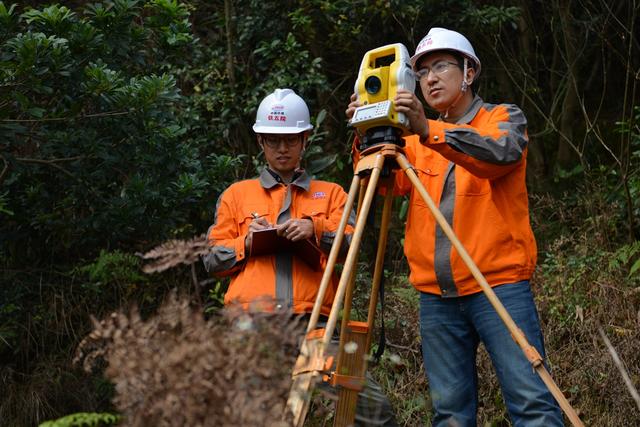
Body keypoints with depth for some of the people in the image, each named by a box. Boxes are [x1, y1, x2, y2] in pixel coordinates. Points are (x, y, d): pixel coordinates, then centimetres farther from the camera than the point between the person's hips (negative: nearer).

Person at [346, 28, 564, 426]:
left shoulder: (504, 117, 5)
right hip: (437, 296, 5)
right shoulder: (420, 139, 18)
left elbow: (502, 154, -18)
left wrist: (429, 131, -30)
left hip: (499, 286, -5)